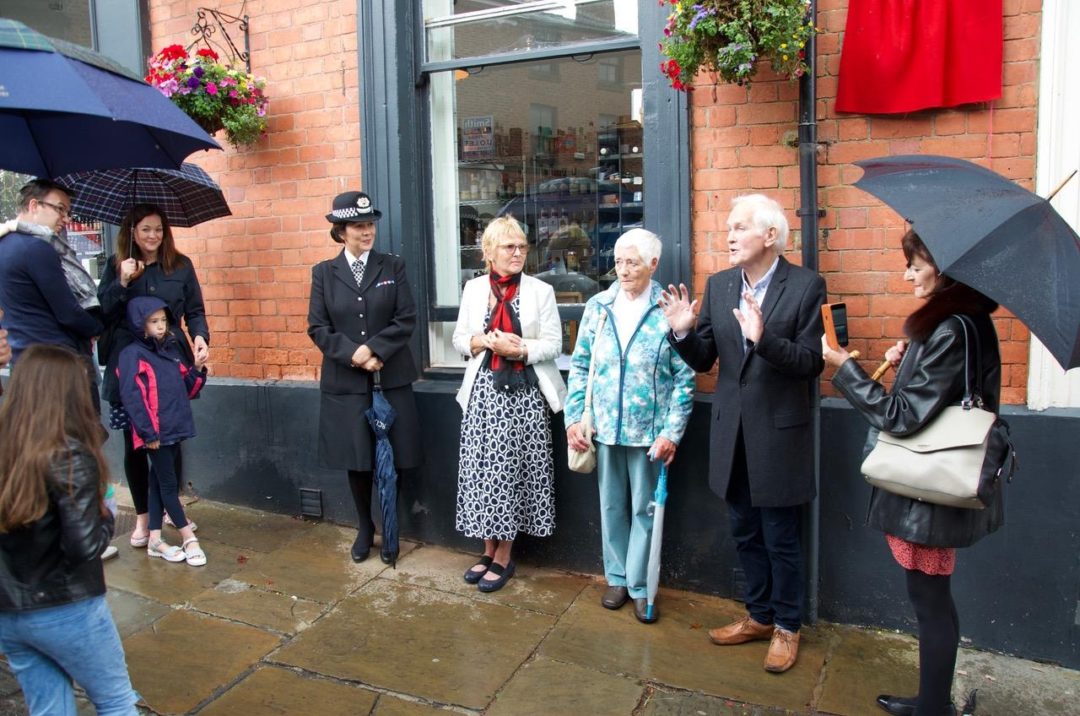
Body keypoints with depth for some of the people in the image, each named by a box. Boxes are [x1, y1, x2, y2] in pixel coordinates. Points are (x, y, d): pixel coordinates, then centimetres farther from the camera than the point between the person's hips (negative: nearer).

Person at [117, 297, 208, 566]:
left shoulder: (171, 349, 12)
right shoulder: (132, 354, -9)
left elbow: (185, 389, 16)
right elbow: (131, 397, -15)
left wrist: (197, 370, -2)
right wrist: (149, 432, -17)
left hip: (174, 428, 7)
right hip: (155, 433, -7)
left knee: (159, 482, 13)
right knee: (168, 484, 3)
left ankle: (155, 539, 21)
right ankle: (188, 537, 12)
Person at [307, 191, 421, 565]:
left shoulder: (393, 266, 4)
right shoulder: (324, 272, 5)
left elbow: (407, 319, -3)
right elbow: (318, 328, 1)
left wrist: (373, 349, -15)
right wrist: (353, 355, -14)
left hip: (391, 378, 0)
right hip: (345, 382, 1)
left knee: (392, 461, 4)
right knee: (356, 461, 8)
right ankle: (364, 527, 28)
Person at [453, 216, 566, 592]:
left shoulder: (541, 290, 0)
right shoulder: (473, 289, 8)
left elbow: (553, 343, -4)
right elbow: (460, 338, 8)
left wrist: (519, 349, -18)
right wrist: (488, 341, -10)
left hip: (524, 394, -2)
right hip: (484, 391, 3)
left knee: (512, 470, 1)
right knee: (485, 470, 5)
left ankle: (504, 555, 14)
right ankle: (489, 549, 21)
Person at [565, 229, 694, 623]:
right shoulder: (598, 306, 2)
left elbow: (685, 377, -7)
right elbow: (579, 365, 6)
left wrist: (672, 431, -12)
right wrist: (574, 418, 0)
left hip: (650, 430, -3)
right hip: (605, 427, 3)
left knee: (645, 509, 9)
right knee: (612, 506, 15)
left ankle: (640, 586, 23)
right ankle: (617, 578, 31)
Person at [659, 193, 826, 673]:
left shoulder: (806, 286, -10)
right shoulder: (718, 285, 4)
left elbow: (812, 362, -16)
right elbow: (702, 360, 5)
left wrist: (763, 337, -31)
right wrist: (683, 331, -15)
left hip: (778, 431, -5)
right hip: (732, 431, 5)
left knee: (780, 538, 9)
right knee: (745, 533, 18)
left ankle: (787, 626, 30)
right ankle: (759, 616, 37)